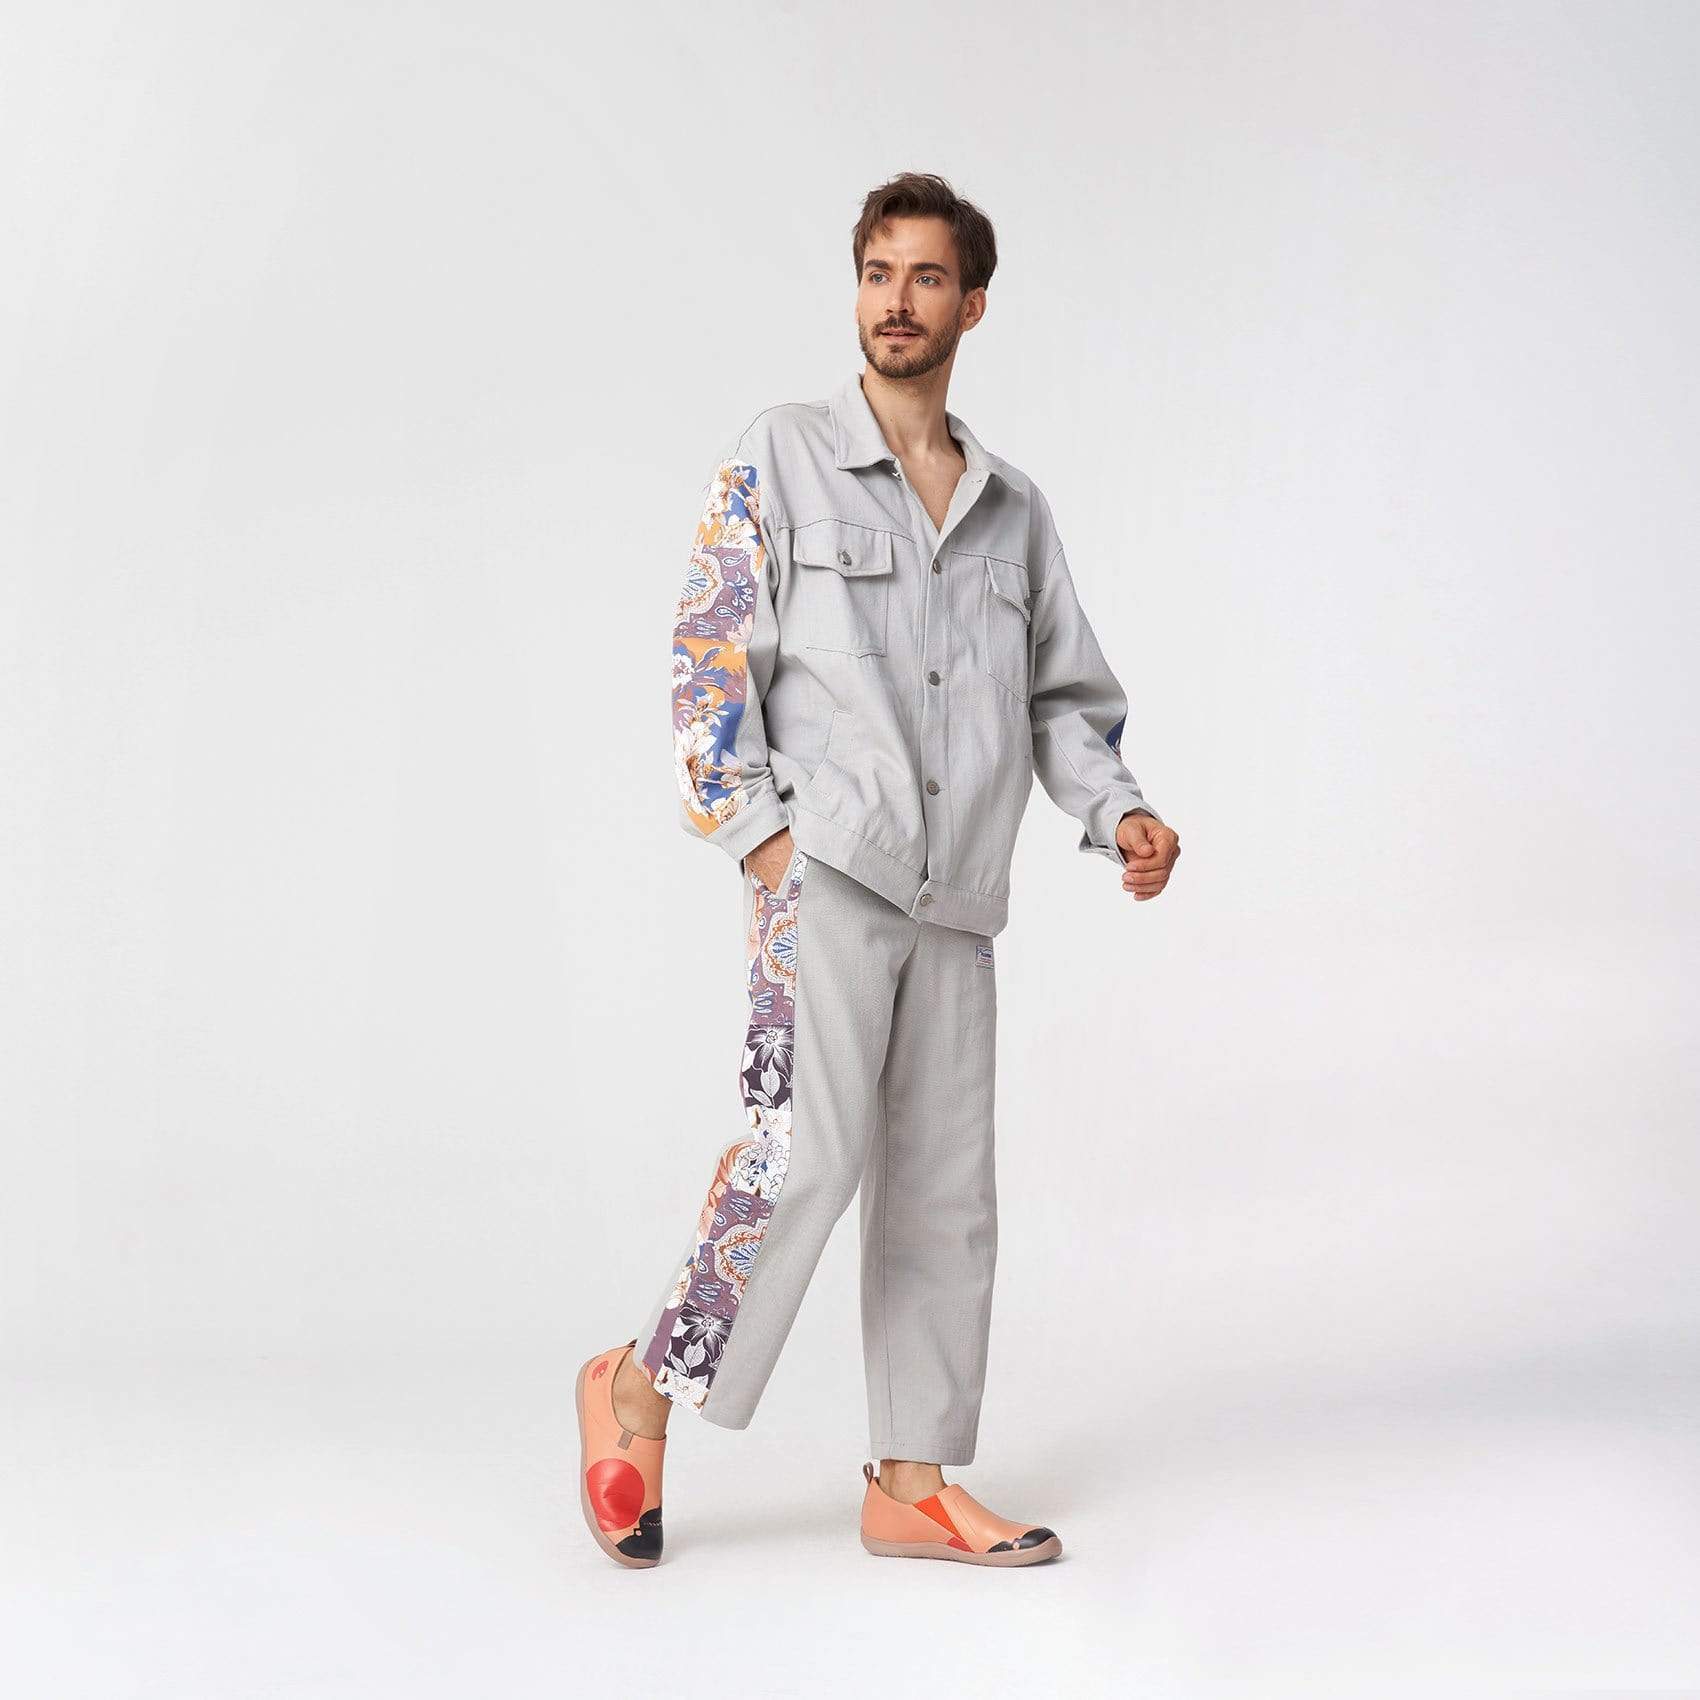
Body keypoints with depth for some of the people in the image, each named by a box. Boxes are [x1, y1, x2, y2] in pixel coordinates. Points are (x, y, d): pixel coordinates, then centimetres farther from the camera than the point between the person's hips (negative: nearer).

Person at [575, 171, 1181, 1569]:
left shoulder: (1015, 509, 17)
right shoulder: (780, 460, 4)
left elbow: (1065, 691, 19)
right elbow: (710, 651, -1)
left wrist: (1117, 810, 2)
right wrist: (754, 826, -10)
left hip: (957, 892, 5)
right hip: (824, 868, -5)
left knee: (945, 1187, 5)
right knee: (810, 1151, -16)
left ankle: (912, 1480, 14)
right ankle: (640, 1387, 4)